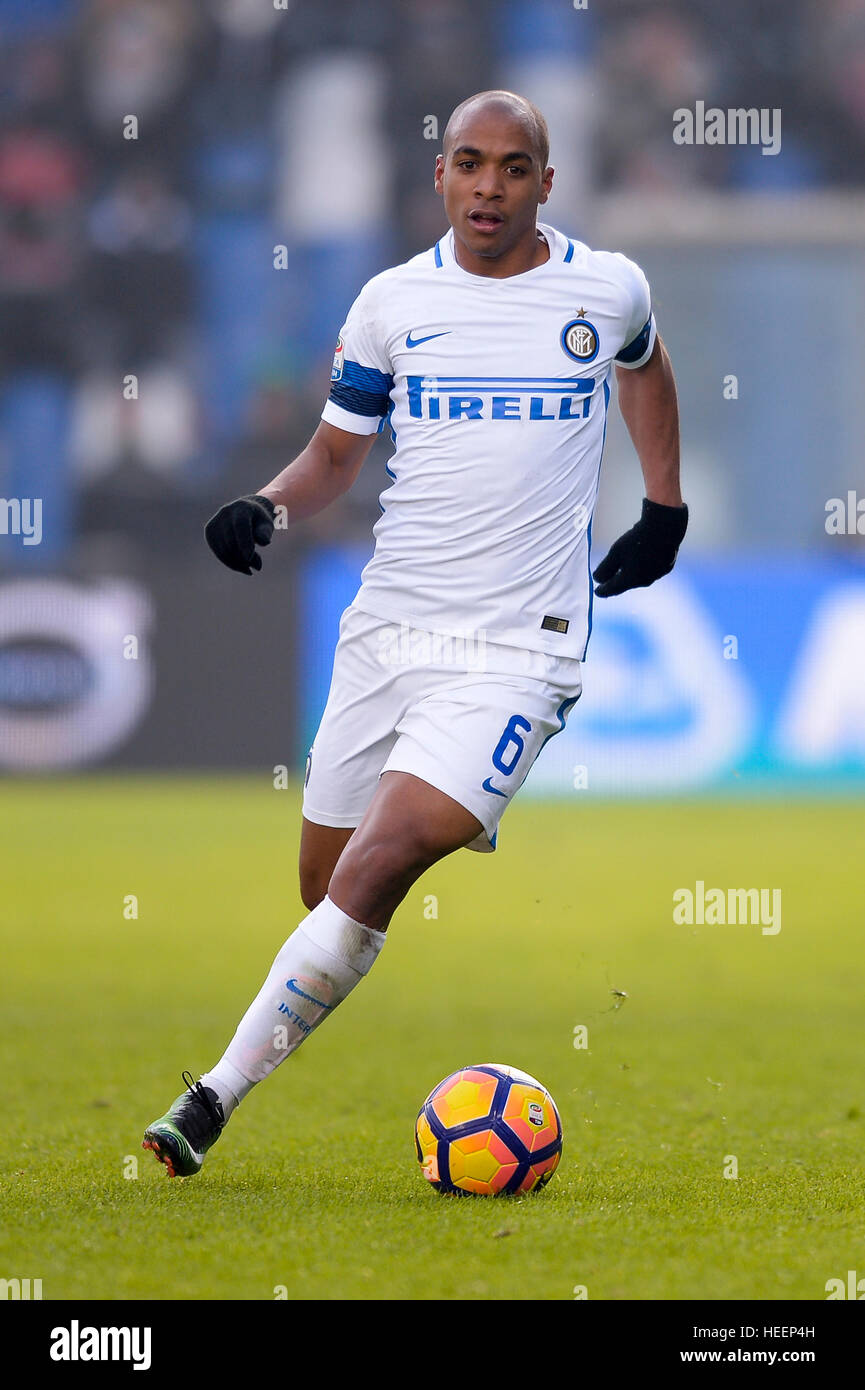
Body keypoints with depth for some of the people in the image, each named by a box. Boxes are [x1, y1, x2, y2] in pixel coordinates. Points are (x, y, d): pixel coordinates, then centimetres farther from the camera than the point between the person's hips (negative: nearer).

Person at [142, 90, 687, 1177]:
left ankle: (215, 1099, -15)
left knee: (368, 880, -18)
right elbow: (337, 450, 16)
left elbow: (645, 366, 26)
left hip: (515, 651, -4)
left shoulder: (607, 291, 2)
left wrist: (665, 510, 25)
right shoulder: (392, 303, 5)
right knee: (328, 893, 5)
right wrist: (267, 508, -4)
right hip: (386, 629, 4)